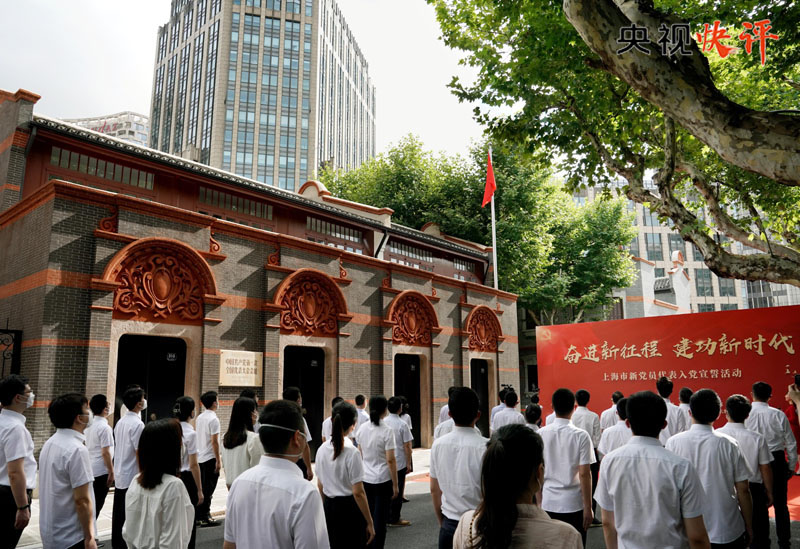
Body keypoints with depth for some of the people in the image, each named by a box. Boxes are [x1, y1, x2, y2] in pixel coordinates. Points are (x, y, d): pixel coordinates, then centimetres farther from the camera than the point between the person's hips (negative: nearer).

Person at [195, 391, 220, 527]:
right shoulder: (213, 419, -16)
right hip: (210, 458, -8)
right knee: (208, 488, -1)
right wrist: (218, 460, -13)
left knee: (201, 487, 14)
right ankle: (205, 517, 3)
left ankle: (199, 515, 21)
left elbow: (199, 438, 14)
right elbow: (214, 441, -18)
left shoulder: (200, 418, 9)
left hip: (199, 457, 8)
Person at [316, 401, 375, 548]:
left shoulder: (322, 449, -1)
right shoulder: (352, 452, -20)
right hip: (349, 508, -6)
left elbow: (320, 485, 9)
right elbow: (358, 493, -19)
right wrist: (369, 523, -11)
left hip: (328, 507, 6)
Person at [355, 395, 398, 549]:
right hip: (383, 480, -5)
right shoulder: (387, 431, -16)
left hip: (365, 479, 5)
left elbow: (360, 454, 10)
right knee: (380, 519, 4)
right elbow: (390, 460, -15)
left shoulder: (362, 429, 0)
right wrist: (395, 485, -7)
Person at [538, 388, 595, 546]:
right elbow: (585, 474, -11)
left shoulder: (541, 434, -3)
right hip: (574, 504, -2)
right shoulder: (581, 435, -11)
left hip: (548, 503, 2)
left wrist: (538, 501, 12)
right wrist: (588, 508, -3)